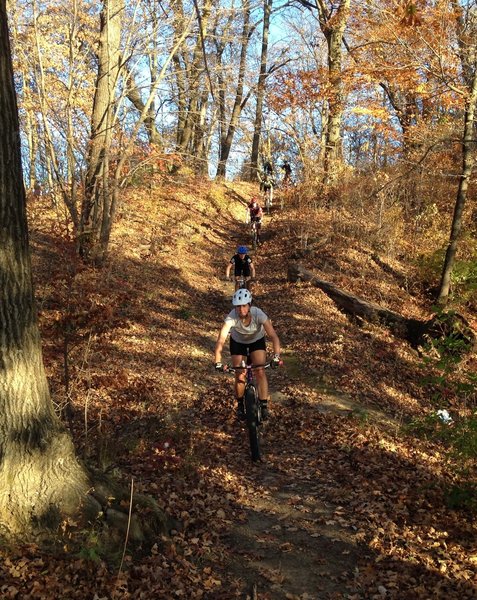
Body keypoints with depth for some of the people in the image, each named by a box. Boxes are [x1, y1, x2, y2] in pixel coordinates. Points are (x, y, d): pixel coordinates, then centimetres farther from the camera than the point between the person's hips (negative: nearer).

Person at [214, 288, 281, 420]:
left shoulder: (258, 314, -36)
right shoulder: (232, 317, -37)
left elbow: (273, 336, -39)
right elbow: (221, 339, -42)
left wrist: (276, 356, -51)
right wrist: (218, 362, -51)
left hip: (257, 340, 0)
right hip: (238, 342, 0)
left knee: (260, 371, -15)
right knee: (240, 376, -5)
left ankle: (264, 406, -4)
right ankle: (240, 405, 20)